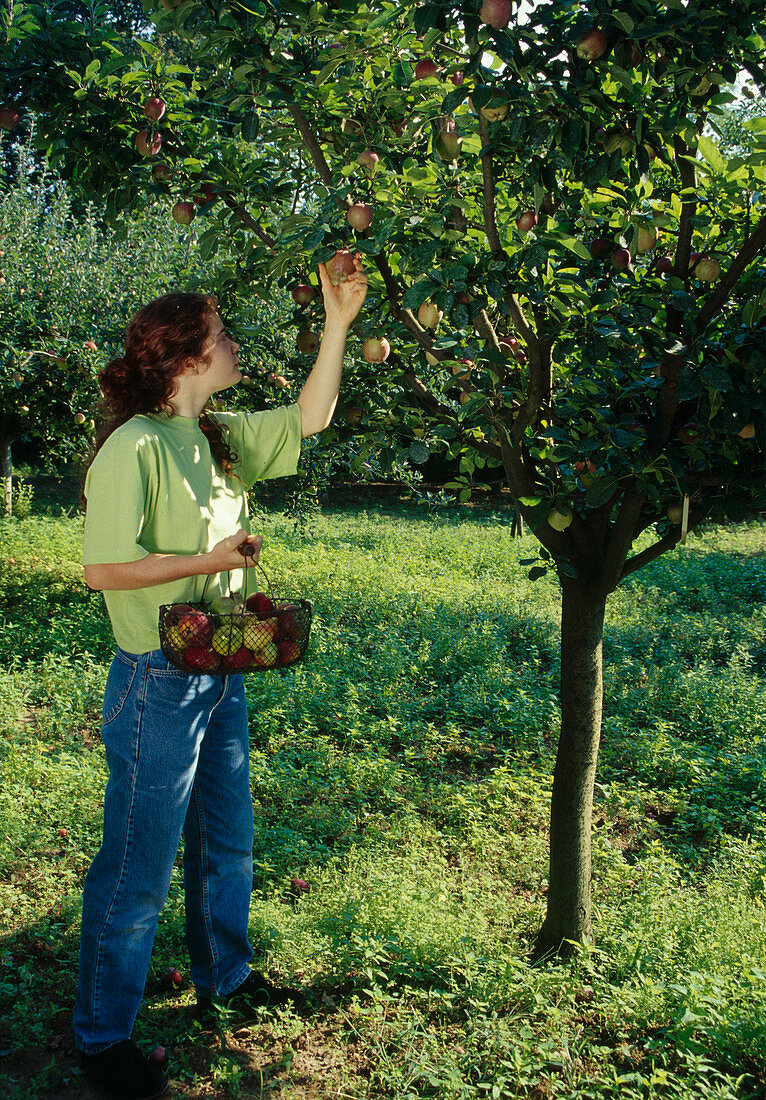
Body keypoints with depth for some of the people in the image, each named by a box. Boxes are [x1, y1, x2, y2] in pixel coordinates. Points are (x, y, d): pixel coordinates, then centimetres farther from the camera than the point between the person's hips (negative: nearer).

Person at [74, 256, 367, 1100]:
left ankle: (223, 977, 44)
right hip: (158, 684, -8)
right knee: (137, 867, 5)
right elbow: (103, 568, -22)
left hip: (222, 676, 8)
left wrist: (337, 321, 5)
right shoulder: (135, 447, -19)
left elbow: (309, 419, 11)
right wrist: (210, 560, -18)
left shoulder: (221, 436, 5)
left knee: (226, 843, 22)